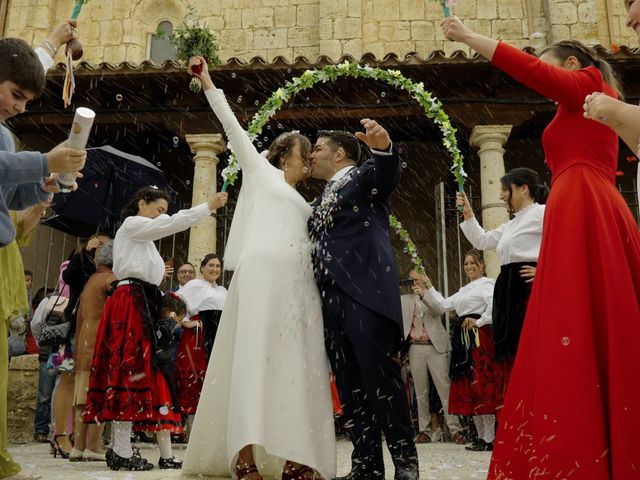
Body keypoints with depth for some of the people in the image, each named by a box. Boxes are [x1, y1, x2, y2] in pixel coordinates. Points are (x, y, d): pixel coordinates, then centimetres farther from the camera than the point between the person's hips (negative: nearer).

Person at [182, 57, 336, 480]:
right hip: (261, 273, -6)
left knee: (297, 365, -5)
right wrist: (208, 83, 12)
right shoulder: (259, 169, 18)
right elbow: (233, 127, 14)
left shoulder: (305, 206, 31)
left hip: (299, 284, 6)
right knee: (254, 356, -14)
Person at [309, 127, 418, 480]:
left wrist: (382, 145, -37)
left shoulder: (364, 177, 7)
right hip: (331, 296, 7)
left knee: (381, 377, -9)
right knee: (349, 385, 4)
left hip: (364, 290, -7)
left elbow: (387, 172, -16)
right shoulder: (323, 200, 28)